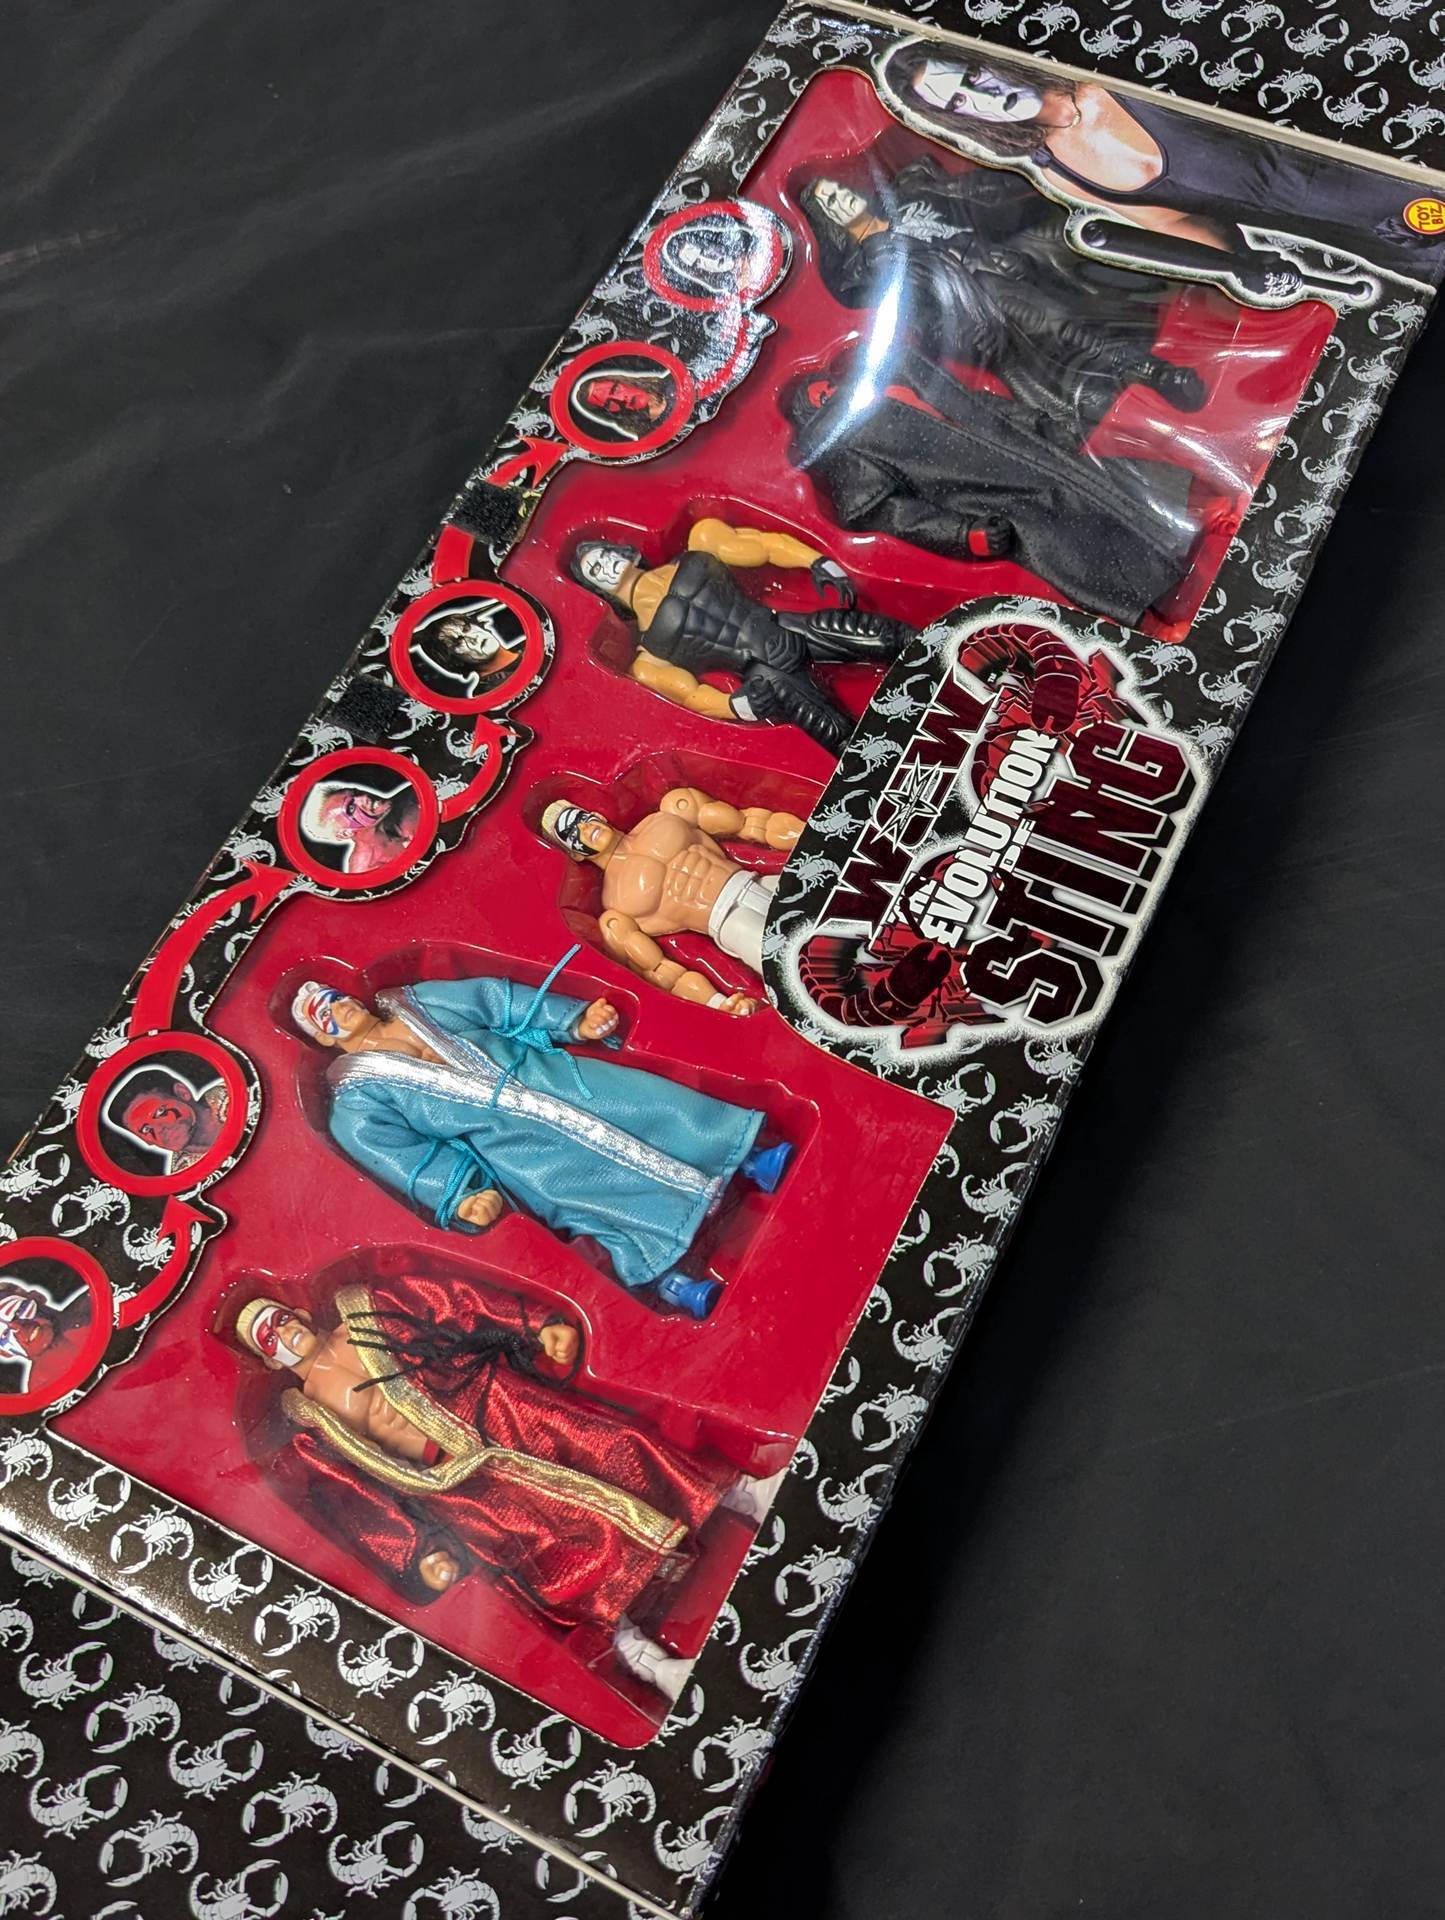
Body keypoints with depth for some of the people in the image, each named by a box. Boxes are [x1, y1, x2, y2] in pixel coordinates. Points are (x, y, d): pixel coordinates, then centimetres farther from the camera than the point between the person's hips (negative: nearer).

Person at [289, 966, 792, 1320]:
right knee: (591, 1182, -26)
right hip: (501, 1142, -4)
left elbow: (494, 1001, 13)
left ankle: (748, 1161, -12)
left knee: (639, 1099, -12)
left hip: (538, 1074, 4)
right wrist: (460, 1195, -25)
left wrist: (574, 1021, 3)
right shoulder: (356, 1102, 5)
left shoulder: (415, 1004, 17)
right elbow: (403, 1158, -8)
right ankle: (659, 1274, -30)